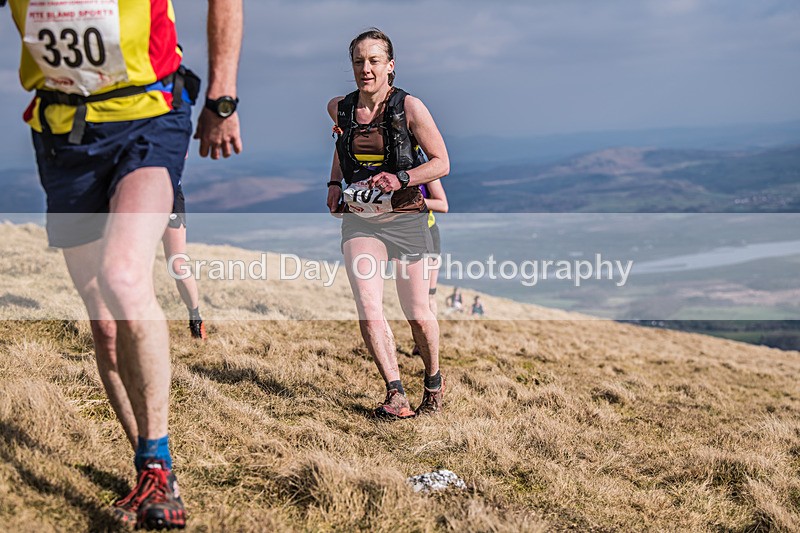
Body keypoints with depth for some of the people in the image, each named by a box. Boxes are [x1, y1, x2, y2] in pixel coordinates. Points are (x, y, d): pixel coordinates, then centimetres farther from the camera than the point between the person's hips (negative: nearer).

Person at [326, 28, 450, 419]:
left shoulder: (409, 107, -8)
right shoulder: (339, 108, 4)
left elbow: (442, 163, -6)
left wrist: (402, 178, -21)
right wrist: (334, 183, 16)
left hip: (405, 219, -2)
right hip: (359, 221, 2)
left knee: (417, 314, 4)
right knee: (368, 308, -16)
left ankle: (433, 380, 30)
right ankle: (396, 396, -13)